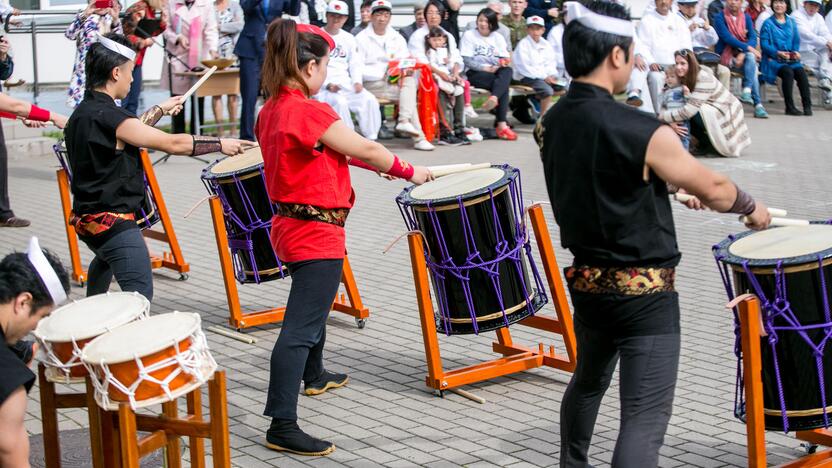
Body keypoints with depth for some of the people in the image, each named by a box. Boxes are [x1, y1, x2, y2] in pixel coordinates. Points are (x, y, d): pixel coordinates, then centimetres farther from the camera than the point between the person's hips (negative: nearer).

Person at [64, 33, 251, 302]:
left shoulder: (82, 113, 7)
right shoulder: (108, 117, -22)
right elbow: (173, 144, -21)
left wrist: (159, 110, 32)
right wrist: (221, 144, -10)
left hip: (86, 216, 11)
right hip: (113, 221, -11)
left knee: (107, 259, 40)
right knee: (140, 295, -18)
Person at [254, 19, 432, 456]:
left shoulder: (271, 111, 6)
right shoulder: (310, 112, -22)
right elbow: (365, 150, -18)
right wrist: (409, 171, -2)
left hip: (290, 224, 10)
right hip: (317, 235, -10)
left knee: (311, 306, 32)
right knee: (300, 329, -11)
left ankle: (314, 376, 54)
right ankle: (282, 426, -12)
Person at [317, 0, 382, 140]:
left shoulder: (349, 38, 16)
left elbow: (355, 64, 17)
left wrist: (357, 82, -3)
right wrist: (327, 84, -17)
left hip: (346, 84, 5)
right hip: (323, 86, -5)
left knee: (369, 99, -19)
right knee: (339, 102, -34)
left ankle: (371, 139, -14)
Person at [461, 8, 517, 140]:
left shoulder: (498, 37, 19)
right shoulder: (469, 35, 6)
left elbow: (506, 59, 8)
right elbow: (467, 60, -6)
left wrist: (503, 62, -17)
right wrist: (485, 68, -18)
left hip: (495, 71, 4)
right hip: (474, 73, -4)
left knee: (507, 71, -33)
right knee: (504, 85, -32)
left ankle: (493, 98, -52)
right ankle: (502, 124, -40)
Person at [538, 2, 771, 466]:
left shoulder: (552, 123, -2)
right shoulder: (643, 132, -23)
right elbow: (712, 189, -10)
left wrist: (669, 183, 22)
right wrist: (752, 208, 11)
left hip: (587, 282, 8)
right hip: (644, 292, -8)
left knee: (588, 381, 30)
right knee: (646, 416, -7)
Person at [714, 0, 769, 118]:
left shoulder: (746, 17, 10)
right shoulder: (719, 17, -3)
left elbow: (753, 38, -2)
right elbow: (727, 38, -17)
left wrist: (743, 53, -21)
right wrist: (748, 48, -26)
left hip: (744, 52, 4)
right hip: (726, 55, -4)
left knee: (750, 56, -32)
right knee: (752, 66, -29)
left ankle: (747, 92, -39)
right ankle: (758, 104, -33)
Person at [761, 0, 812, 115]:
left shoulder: (792, 22, 19)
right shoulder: (768, 23, 5)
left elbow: (796, 41, 19)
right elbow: (764, 44, -3)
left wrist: (796, 52, -3)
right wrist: (778, 53, -17)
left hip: (791, 59, 4)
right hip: (773, 59, -3)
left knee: (801, 72, -27)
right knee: (788, 72, -33)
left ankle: (807, 106, -26)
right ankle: (790, 107, -28)